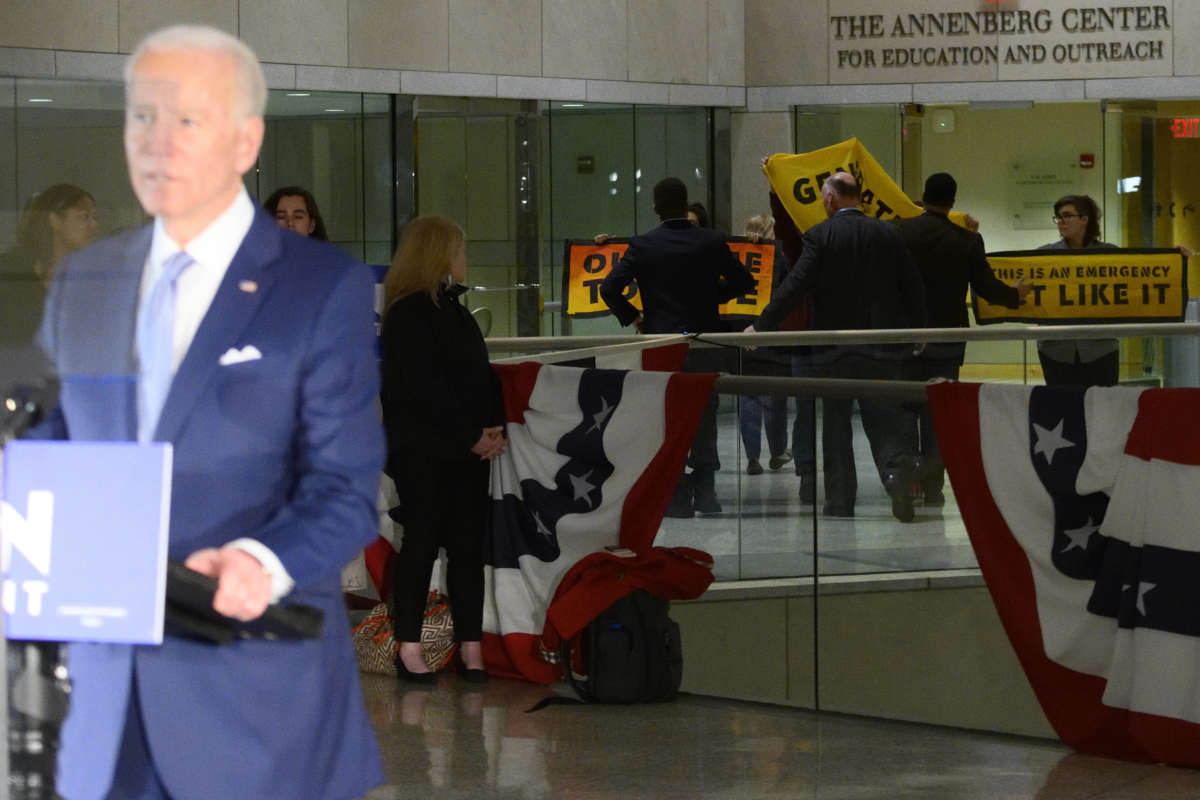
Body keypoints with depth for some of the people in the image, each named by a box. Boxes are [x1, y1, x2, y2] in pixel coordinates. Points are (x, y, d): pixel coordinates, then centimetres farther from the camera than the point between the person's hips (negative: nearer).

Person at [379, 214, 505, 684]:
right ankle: (409, 647, -1)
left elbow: (480, 375, 17)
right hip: (422, 449, -8)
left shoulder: (453, 310, 19)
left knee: (468, 544, 5)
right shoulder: (409, 314, -10)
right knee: (422, 542, -5)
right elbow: (423, 389, -16)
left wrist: (494, 428, 0)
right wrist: (472, 436, -14)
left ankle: (471, 646, 7)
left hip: (468, 451, 8)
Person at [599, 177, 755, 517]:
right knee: (704, 421, 13)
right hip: (705, 344, 1)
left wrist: (631, 317, 3)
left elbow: (610, 288, -12)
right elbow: (743, 282, 4)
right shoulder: (712, 242, -3)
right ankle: (705, 492, 11)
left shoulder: (643, 246, -6)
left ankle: (678, 498, 5)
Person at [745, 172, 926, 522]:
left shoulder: (820, 236, -8)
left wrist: (761, 326, -12)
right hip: (882, 348, 2)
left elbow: (795, 285, -15)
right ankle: (897, 471, -20)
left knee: (836, 427, 8)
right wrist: (916, 332, 17)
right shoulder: (889, 233, 3)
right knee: (885, 421, 5)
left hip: (835, 349, -2)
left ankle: (840, 503, 11)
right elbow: (913, 287, 5)